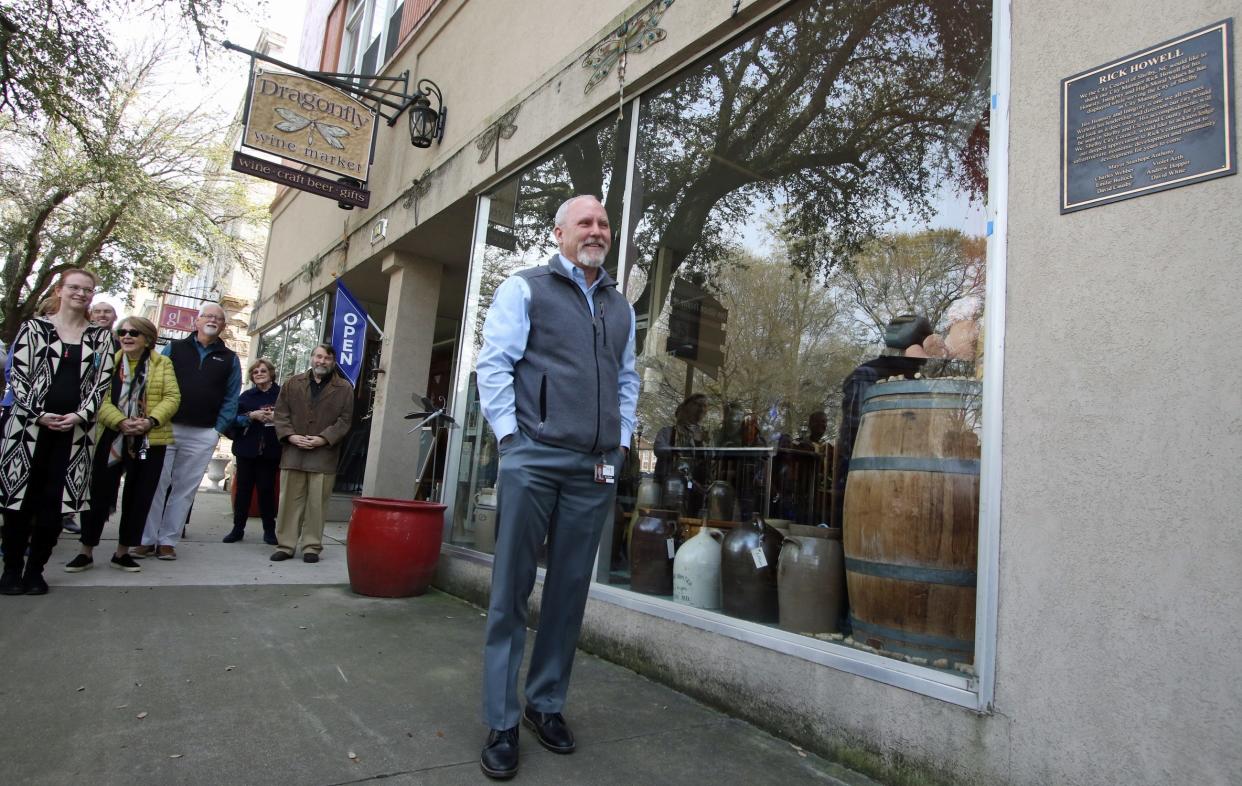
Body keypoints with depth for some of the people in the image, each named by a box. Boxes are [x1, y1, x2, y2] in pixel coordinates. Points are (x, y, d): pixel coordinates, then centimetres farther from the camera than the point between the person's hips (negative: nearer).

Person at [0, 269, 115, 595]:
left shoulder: (100, 337, 10)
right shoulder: (34, 327, 6)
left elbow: (102, 382, 4)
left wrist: (79, 415, -10)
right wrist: (39, 414, -12)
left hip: (75, 429, 1)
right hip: (30, 423, -1)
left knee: (54, 500, 2)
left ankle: (35, 570, 12)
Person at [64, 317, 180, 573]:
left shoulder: (163, 364, 4)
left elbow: (172, 397, -4)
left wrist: (151, 421, -19)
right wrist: (120, 422, -20)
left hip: (149, 441, 0)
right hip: (111, 438, 0)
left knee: (139, 498, 6)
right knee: (99, 494, 4)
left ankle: (122, 552, 19)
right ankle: (86, 552, 17)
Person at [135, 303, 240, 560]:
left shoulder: (229, 359, 11)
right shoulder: (174, 348, 9)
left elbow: (231, 399, 7)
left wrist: (218, 429, -4)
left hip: (203, 435, 1)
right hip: (165, 428, -1)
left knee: (185, 489, 5)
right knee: (155, 485, 1)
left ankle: (167, 541, 13)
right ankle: (147, 539, 9)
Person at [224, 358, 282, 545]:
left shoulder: (281, 394, 1)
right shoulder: (247, 396, 10)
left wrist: (277, 418, -18)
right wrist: (251, 416, -14)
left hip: (270, 450, -2)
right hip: (247, 449, 3)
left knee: (267, 489, 2)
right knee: (243, 488, 6)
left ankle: (269, 530, 10)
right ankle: (238, 528, 15)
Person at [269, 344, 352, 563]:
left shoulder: (344, 388, 5)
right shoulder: (293, 383, 12)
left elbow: (345, 420, -1)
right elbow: (280, 413, 8)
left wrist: (323, 439, -12)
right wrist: (291, 436, -7)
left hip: (324, 454, -2)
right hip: (293, 452, 2)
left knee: (317, 504, 0)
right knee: (290, 501, 5)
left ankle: (312, 547, 9)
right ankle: (285, 545, 14)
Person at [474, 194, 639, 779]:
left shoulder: (620, 307, 18)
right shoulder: (525, 288, 4)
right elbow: (494, 365, -3)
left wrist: (621, 443, 10)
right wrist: (511, 439, -9)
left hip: (595, 470, 5)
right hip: (534, 460, -4)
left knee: (570, 592, 10)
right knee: (511, 589, 2)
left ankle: (546, 704, 26)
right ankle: (501, 723, 14)